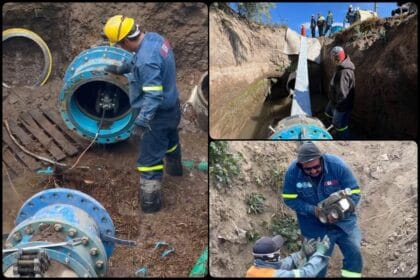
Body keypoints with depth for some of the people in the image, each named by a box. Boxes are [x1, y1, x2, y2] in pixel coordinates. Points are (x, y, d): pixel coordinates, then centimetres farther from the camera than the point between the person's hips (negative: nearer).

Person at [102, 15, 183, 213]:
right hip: (171, 107, 10)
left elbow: (153, 95, -37)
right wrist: (121, 68, 22)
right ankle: (175, 168, 62)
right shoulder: (153, 38, -4)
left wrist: (141, 121, -40)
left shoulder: (147, 60, -34)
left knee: (149, 159, 3)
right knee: (170, 140, 35)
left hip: (158, 115, -10)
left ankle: (150, 203, 15)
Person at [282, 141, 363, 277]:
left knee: (354, 253, -4)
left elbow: (354, 194, -18)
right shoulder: (292, 172, -20)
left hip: (343, 221, 0)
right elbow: (290, 199, -11)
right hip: (316, 227, 0)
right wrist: (312, 210, -25)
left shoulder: (337, 165, -23)